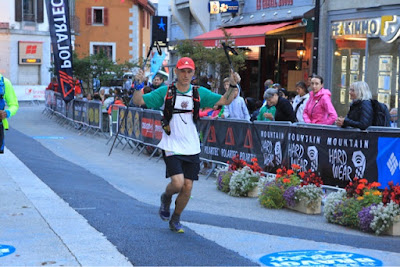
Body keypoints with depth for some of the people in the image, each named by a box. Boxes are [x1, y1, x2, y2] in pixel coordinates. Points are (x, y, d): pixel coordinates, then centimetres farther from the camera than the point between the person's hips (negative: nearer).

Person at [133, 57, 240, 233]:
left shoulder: (199, 93, 5)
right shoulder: (165, 92, -1)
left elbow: (225, 101, 3)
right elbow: (138, 101, 0)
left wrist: (233, 86, -13)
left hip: (192, 149, 3)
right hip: (171, 147, -3)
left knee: (187, 187, 2)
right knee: (178, 183, -17)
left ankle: (175, 220, 26)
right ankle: (166, 198, 20)